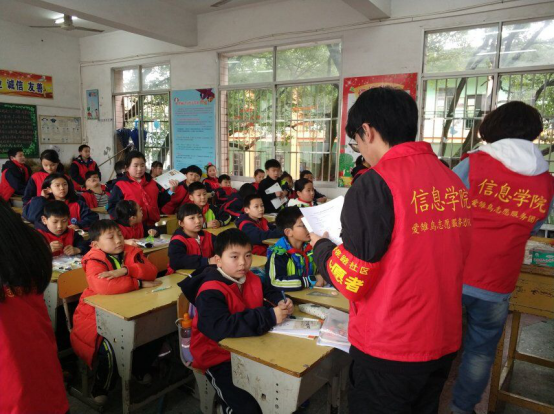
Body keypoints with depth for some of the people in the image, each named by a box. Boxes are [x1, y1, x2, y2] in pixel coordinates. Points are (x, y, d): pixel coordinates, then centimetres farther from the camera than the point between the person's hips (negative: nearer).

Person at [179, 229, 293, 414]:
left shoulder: (251, 279, 0)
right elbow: (220, 328, -37)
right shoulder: (211, 291, -22)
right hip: (219, 358, -6)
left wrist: (281, 302, -3)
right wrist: (269, 317, -36)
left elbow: (269, 291, 22)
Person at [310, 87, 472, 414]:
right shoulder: (454, 182, 1)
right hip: (445, 342, 7)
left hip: (390, 349, -6)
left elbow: (351, 280, -17)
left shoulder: (375, 184, -20)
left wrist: (321, 246, 1)